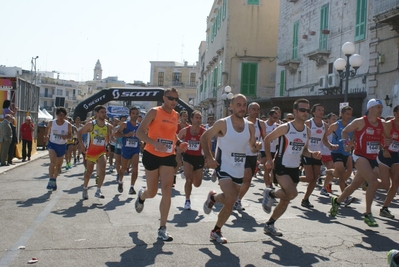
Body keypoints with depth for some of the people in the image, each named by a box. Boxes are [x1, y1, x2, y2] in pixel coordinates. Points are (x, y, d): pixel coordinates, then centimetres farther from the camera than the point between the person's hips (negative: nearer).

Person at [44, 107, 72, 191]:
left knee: (58, 165, 14)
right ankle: (51, 181, -17)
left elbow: (70, 135, 1)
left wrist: (66, 136, -21)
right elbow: (47, 128, 15)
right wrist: (46, 136, -2)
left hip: (62, 146, 2)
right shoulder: (51, 123, -6)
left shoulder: (68, 125, -8)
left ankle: (54, 180, 36)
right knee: (53, 162, -22)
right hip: (52, 144, -2)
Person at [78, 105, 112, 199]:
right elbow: (79, 133, -1)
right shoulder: (91, 124, -11)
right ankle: (85, 189, 34)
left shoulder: (108, 126, -3)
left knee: (102, 169, -20)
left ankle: (98, 191, -10)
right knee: (89, 171, 11)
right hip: (91, 151, -1)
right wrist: (81, 145, -7)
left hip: (102, 151, 1)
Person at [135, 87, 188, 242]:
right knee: (152, 192, 8)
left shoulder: (176, 116, 7)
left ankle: (162, 229, -1)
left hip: (169, 157, 4)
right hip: (152, 155, -4)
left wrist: (179, 143, 3)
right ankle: (141, 196, 48)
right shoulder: (154, 112, -10)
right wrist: (155, 143, -30)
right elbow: (139, 133, -14)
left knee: (167, 191, -8)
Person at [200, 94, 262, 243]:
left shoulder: (250, 126, 1)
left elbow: (253, 147, 11)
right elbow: (204, 138, -4)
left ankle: (216, 231, 33)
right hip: (224, 167, -5)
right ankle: (213, 197, 10)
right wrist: (209, 158, -15)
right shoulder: (222, 124, -12)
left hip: (239, 171, 5)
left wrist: (256, 147, -13)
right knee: (231, 199, -22)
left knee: (230, 203, 12)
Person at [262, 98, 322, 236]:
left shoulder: (307, 131, 5)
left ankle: (269, 225, 27)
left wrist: (312, 154, -4)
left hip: (295, 168, 7)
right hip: (281, 166, -7)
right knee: (292, 193, -26)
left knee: (286, 201, 10)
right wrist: (269, 159, -8)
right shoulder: (285, 127, -14)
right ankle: (270, 193, 3)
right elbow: (267, 139, -4)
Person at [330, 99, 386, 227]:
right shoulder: (360, 122, -8)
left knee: (355, 184, 15)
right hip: (360, 156, -6)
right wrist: (346, 142, -13)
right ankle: (368, 214, -11)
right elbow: (344, 131, 3)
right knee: (374, 182, -23)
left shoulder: (382, 124, 6)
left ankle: (336, 201, 39)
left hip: (373, 159, 6)